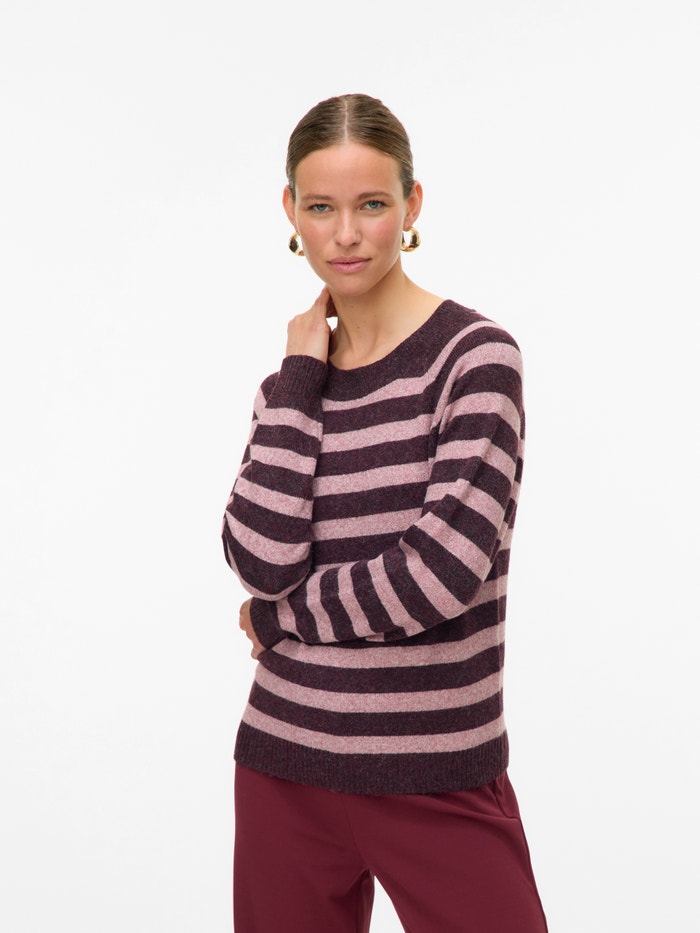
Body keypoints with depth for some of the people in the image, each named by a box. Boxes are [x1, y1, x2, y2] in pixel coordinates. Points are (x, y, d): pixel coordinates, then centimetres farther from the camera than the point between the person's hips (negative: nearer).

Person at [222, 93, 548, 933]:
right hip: (285, 764, 5)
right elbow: (263, 560, -8)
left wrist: (279, 615, -6)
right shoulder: (295, 375, 6)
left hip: (437, 779, -4)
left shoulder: (476, 355, -10)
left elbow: (443, 573, -19)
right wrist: (299, 381, -8)